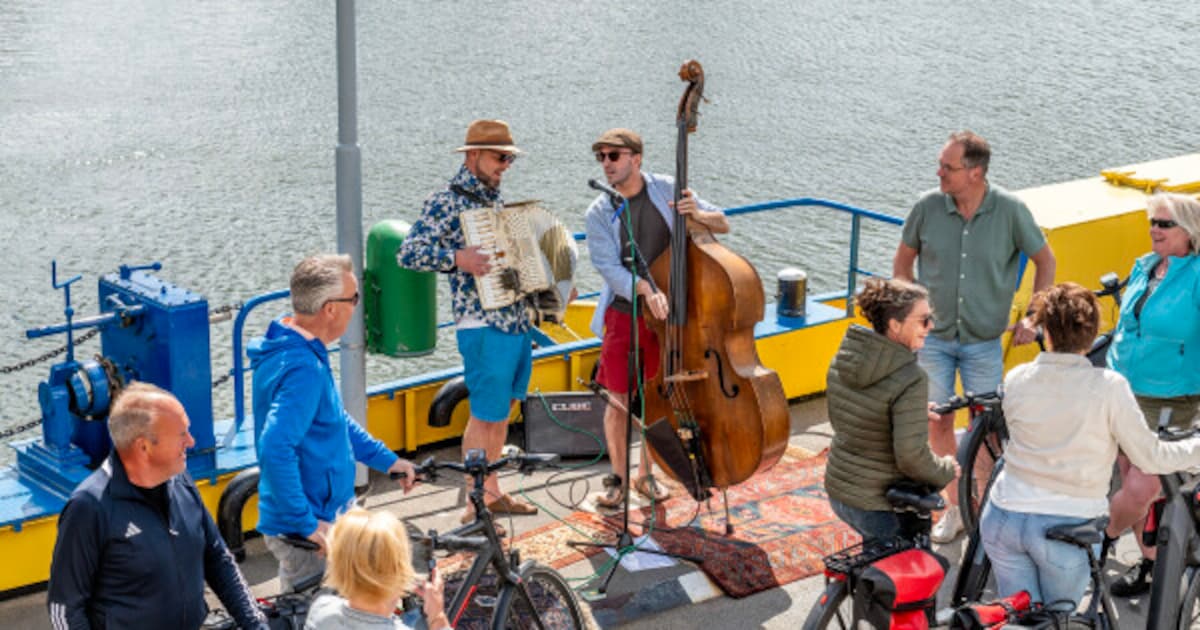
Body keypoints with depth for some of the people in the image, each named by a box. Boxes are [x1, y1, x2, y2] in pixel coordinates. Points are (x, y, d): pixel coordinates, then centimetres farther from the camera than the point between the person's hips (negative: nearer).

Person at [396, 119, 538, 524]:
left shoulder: (493, 199, 15)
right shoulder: (446, 202, -9)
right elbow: (408, 254, -16)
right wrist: (456, 258, -28)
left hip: (517, 320, 8)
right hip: (483, 325, -8)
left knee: (502, 409, 16)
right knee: (485, 414, -3)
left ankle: (493, 493, 28)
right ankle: (475, 506, 7)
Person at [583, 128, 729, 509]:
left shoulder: (666, 190, -4)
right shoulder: (599, 213, -6)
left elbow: (723, 224, 0)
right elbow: (609, 268, -16)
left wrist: (698, 215, -23)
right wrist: (646, 291, -34)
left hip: (667, 316, 1)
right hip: (623, 315, 0)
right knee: (620, 400, 3)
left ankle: (647, 475, 27)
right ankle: (617, 477, 20)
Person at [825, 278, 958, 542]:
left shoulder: (843, 357, -1)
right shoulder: (910, 379, -25)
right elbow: (911, 456, -27)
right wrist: (946, 471, -7)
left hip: (838, 490, 8)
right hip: (879, 506, -8)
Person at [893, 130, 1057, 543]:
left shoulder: (1010, 210, -14)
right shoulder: (928, 206, -10)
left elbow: (1045, 260, 2)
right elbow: (903, 260, 8)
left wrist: (1032, 317, -4)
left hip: (984, 341, -2)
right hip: (933, 337, 2)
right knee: (939, 423, 7)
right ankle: (955, 508, 24)